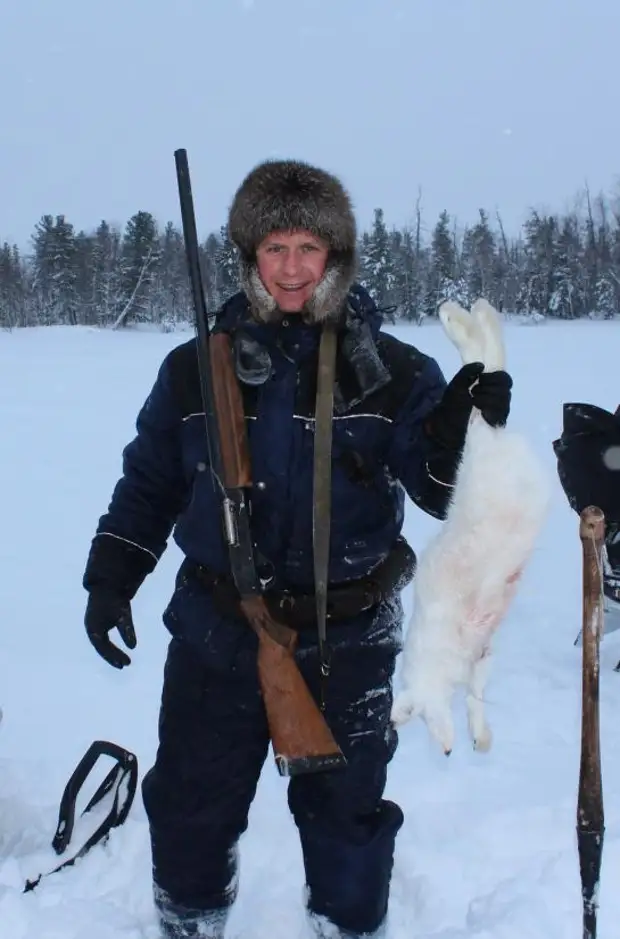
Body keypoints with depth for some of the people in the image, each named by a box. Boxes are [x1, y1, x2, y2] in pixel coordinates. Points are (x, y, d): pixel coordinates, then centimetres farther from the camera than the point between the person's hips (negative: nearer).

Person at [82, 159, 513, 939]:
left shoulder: (390, 372, -6)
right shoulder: (197, 368, -1)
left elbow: (443, 493, -9)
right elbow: (149, 480, 8)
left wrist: (464, 434, -28)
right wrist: (111, 575, 2)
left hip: (346, 644, -1)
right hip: (215, 636, 2)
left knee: (345, 814, 15)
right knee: (188, 809, 17)